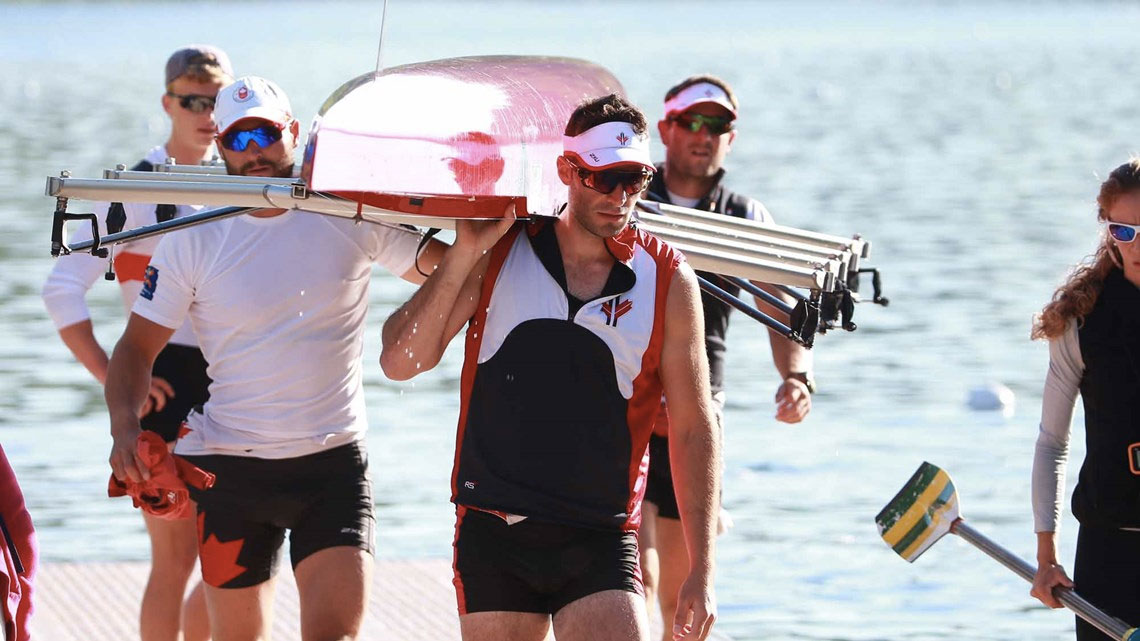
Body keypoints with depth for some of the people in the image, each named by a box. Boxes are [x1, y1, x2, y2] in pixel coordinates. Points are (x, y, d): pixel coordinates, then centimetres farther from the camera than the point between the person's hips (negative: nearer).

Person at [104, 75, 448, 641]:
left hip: (334, 465, 0)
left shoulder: (353, 217, 0)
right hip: (228, 464, 0)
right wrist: (125, 425, -18)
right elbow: (137, 347, 0)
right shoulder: (193, 241, -2)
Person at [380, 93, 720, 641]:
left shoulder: (667, 281, 1)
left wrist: (702, 572, 1)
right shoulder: (498, 252, 2)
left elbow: (694, 432, 4)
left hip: (600, 541, -1)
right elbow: (400, 362, -2)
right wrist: (464, 255, -12)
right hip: (492, 532, 1)